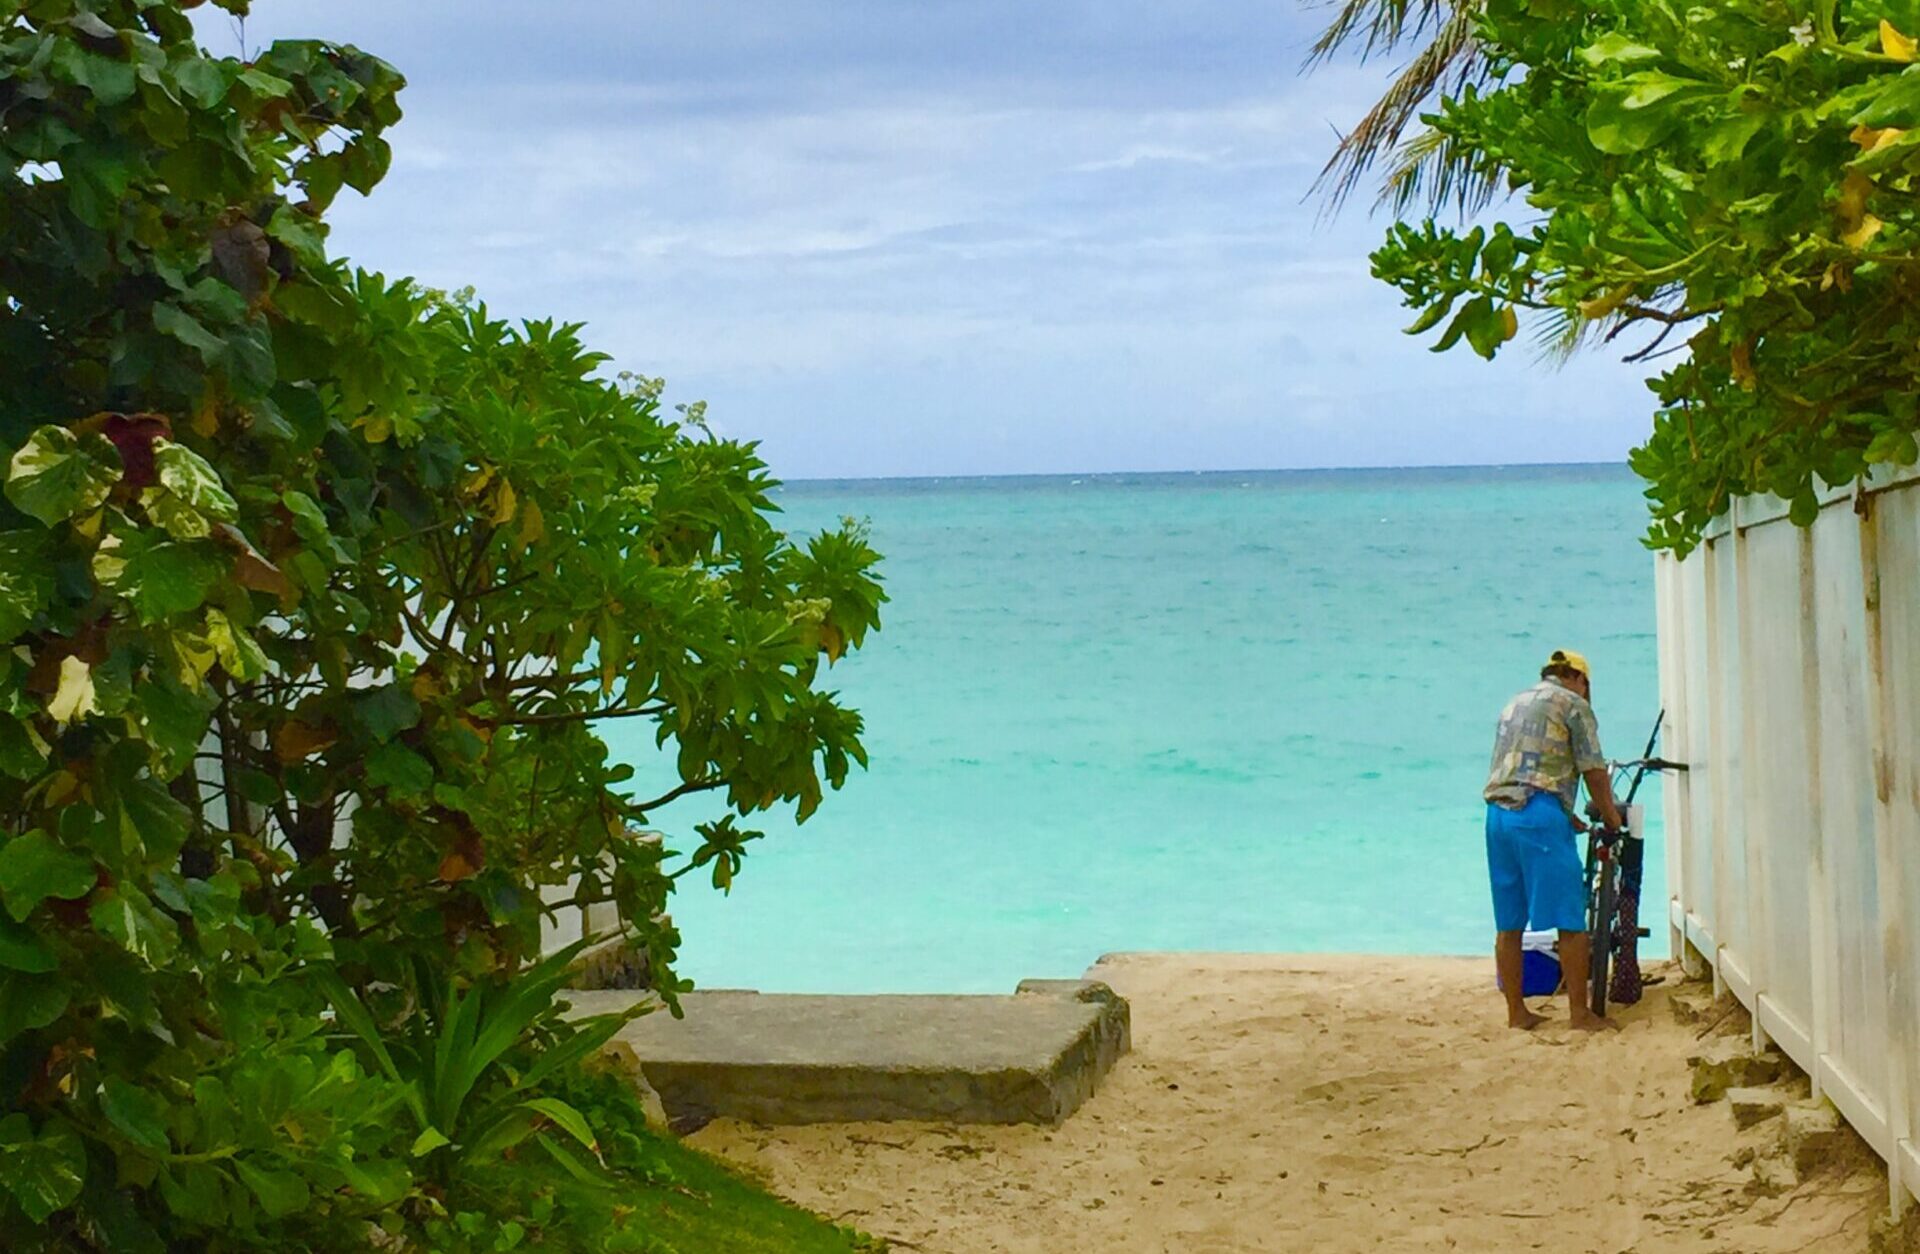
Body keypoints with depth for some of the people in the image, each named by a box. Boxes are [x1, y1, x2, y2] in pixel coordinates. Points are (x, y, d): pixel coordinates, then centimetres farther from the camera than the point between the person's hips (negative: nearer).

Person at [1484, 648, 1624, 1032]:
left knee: (1508, 923, 9)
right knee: (1570, 920, -3)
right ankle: (1580, 1012, -2)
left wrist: (1568, 817, 30)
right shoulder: (1573, 705, 5)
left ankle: (1516, 1011, 13)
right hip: (1539, 814, -7)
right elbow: (1594, 771, 0)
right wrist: (1611, 817, 15)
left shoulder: (1514, 705, 27)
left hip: (1497, 813, 7)